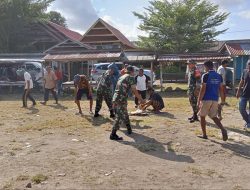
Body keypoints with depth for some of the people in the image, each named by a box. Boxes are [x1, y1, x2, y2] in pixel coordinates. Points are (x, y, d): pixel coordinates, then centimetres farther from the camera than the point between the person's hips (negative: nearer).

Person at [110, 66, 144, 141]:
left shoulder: (121, 77, 21)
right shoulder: (131, 77, -3)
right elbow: (134, 91, -9)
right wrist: (141, 99, -2)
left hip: (115, 98, 9)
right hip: (121, 99, -9)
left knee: (125, 115, 21)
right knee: (120, 117, -7)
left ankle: (129, 129, 35)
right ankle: (113, 134, -8)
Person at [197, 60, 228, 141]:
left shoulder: (205, 76, -10)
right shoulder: (219, 76, 8)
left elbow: (203, 89, -14)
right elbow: (221, 90, 9)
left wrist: (199, 101, -9)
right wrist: (222, 101, 16)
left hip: (206, 99, -5)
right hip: (215, 99, 5)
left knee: (202, 116, 10)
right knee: (214, 116, 14)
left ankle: (204, 134, 16)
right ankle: (223, 129, -9)